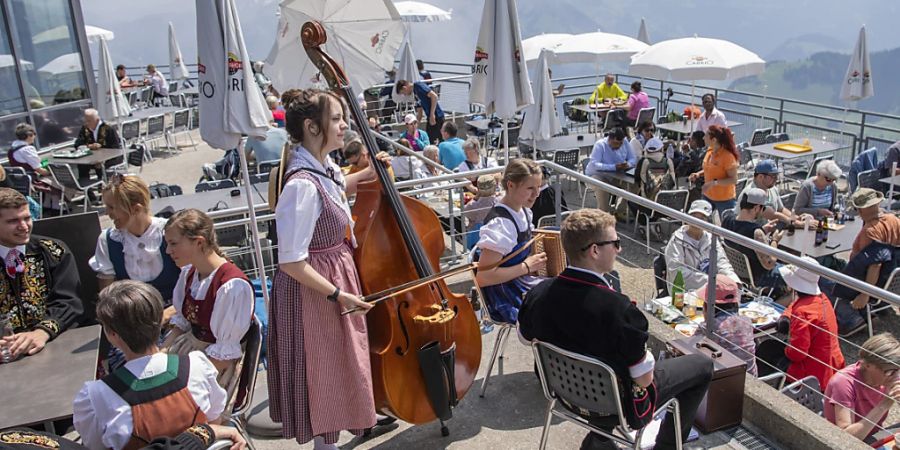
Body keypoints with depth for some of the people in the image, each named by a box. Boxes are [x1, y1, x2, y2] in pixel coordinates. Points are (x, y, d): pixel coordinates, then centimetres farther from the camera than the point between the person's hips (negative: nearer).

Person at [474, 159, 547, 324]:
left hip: (522, 280, 8)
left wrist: (534, 259, 2)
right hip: (504, 297, -8)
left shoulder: (523, 211, 3)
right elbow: (482, 277, -26)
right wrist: (527, 266, -19)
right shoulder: (500, 223, -23)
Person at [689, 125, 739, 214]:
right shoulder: (710, 150, 0)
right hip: (707, 196, 7)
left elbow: (734, 180, -21)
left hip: (724, 199, -7)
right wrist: (698, 174, -1)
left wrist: (714, 183, -29)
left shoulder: (728, 156, -22)